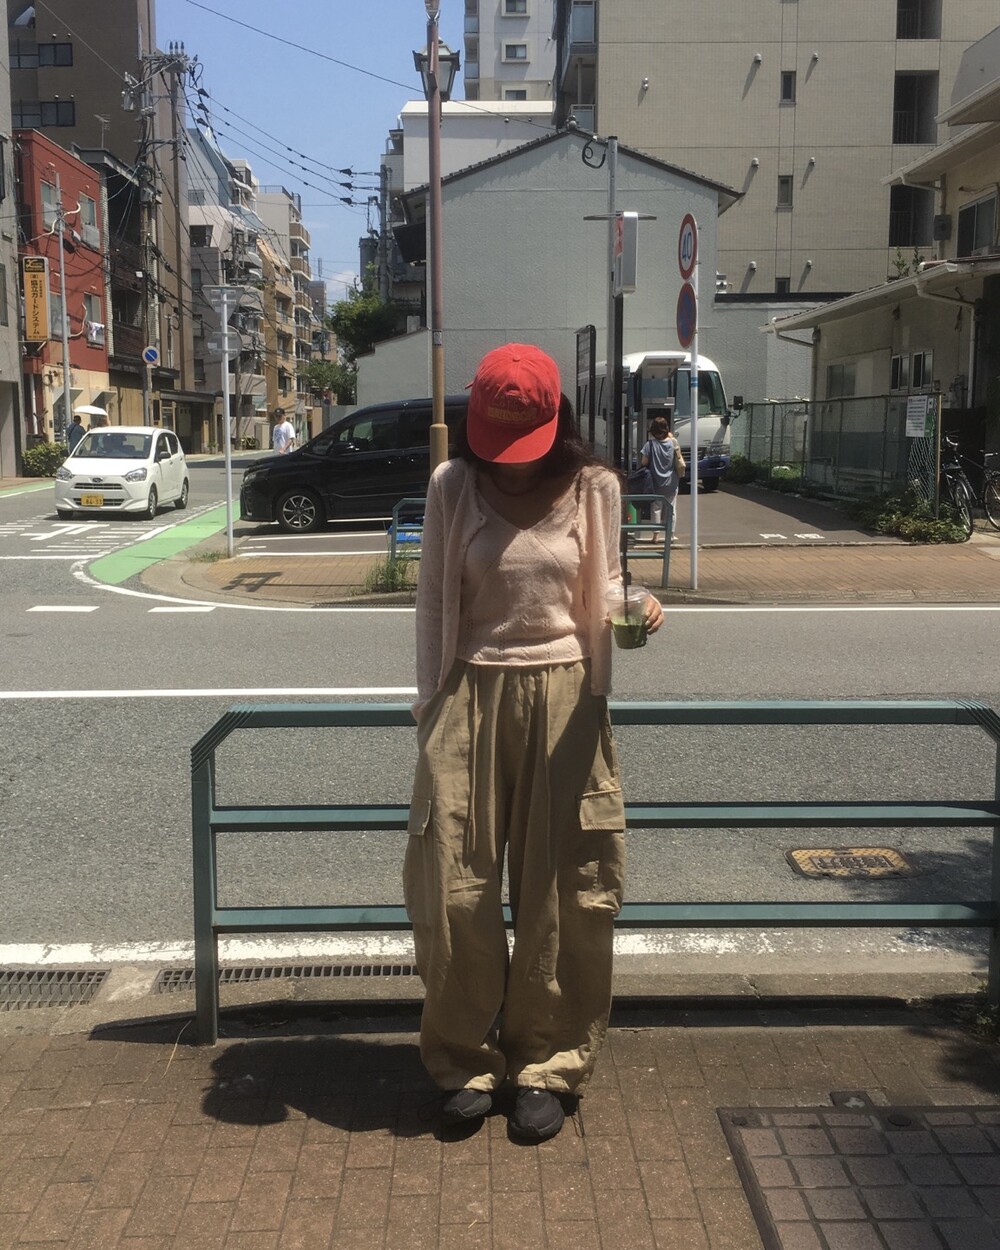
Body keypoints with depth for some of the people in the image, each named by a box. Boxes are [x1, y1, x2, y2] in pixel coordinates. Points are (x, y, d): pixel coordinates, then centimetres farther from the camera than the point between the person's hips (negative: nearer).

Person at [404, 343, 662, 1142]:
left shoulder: (594, 488, -1)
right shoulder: (452, 486, -1)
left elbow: (603, 588, 10)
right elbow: (435, 599, 5)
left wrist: (636, 611, -14)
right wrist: (431, 707, 3)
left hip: (563, 694, 0)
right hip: (473, 693, 0)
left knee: (565, 889, 5)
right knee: (453, 887, 2)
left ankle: (549, 1064, 22)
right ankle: (466, 1060, 22)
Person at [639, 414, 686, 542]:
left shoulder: (650, 444, -13)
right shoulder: (673, 443, -5)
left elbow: (644, 462, -12)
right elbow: (679, 461, 8)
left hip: (656, 482, -2)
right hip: (672, 482, 2)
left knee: (656, 507, 8)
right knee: (670, 508, 10)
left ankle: (655, 534, 7)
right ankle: (670, 535, 14)